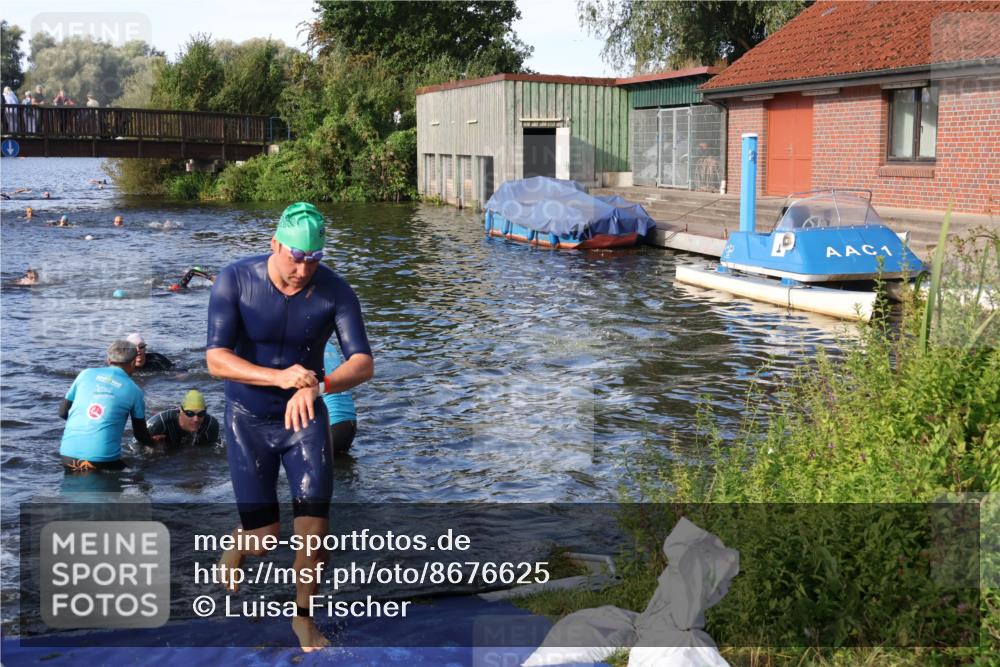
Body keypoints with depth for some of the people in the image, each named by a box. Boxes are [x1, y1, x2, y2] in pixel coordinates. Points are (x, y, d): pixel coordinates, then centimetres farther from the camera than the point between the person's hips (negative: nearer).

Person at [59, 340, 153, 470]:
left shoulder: (86, 374, 10)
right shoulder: (134, 391, 4)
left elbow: (62, 412, 16)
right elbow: (140, 435, 12)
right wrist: (154, 441, 34)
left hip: (68, 455, 4)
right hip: (102, 458, -4)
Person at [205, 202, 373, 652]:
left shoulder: (334, 291, -15)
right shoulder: (235, 281, -17)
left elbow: (363, 363, -20)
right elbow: (216, 360, -22)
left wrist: (319, 385, -41)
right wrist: (280, 377, -38)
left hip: (304, 416, 1)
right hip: (248, 419, -1)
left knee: (315, 518, -10)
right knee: (264, 536, -2)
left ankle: (304, 616, 14)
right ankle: (238, 546, 37)